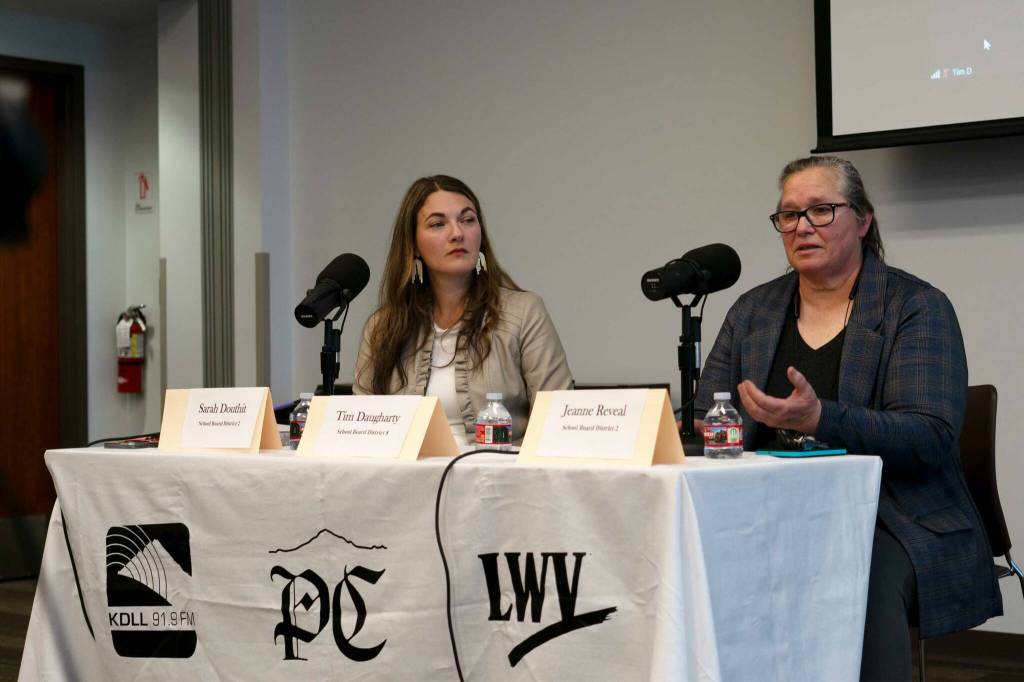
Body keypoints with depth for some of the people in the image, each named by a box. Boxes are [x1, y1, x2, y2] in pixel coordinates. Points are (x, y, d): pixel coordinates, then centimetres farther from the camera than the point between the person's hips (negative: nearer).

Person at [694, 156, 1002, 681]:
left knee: (865, 580, -36)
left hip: (890, 518, -3)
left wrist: (818, 419, -26)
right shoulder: (751, 311, 16)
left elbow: (930, 438, -12)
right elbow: (703, 423, 15)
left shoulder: (918, 307, 1)